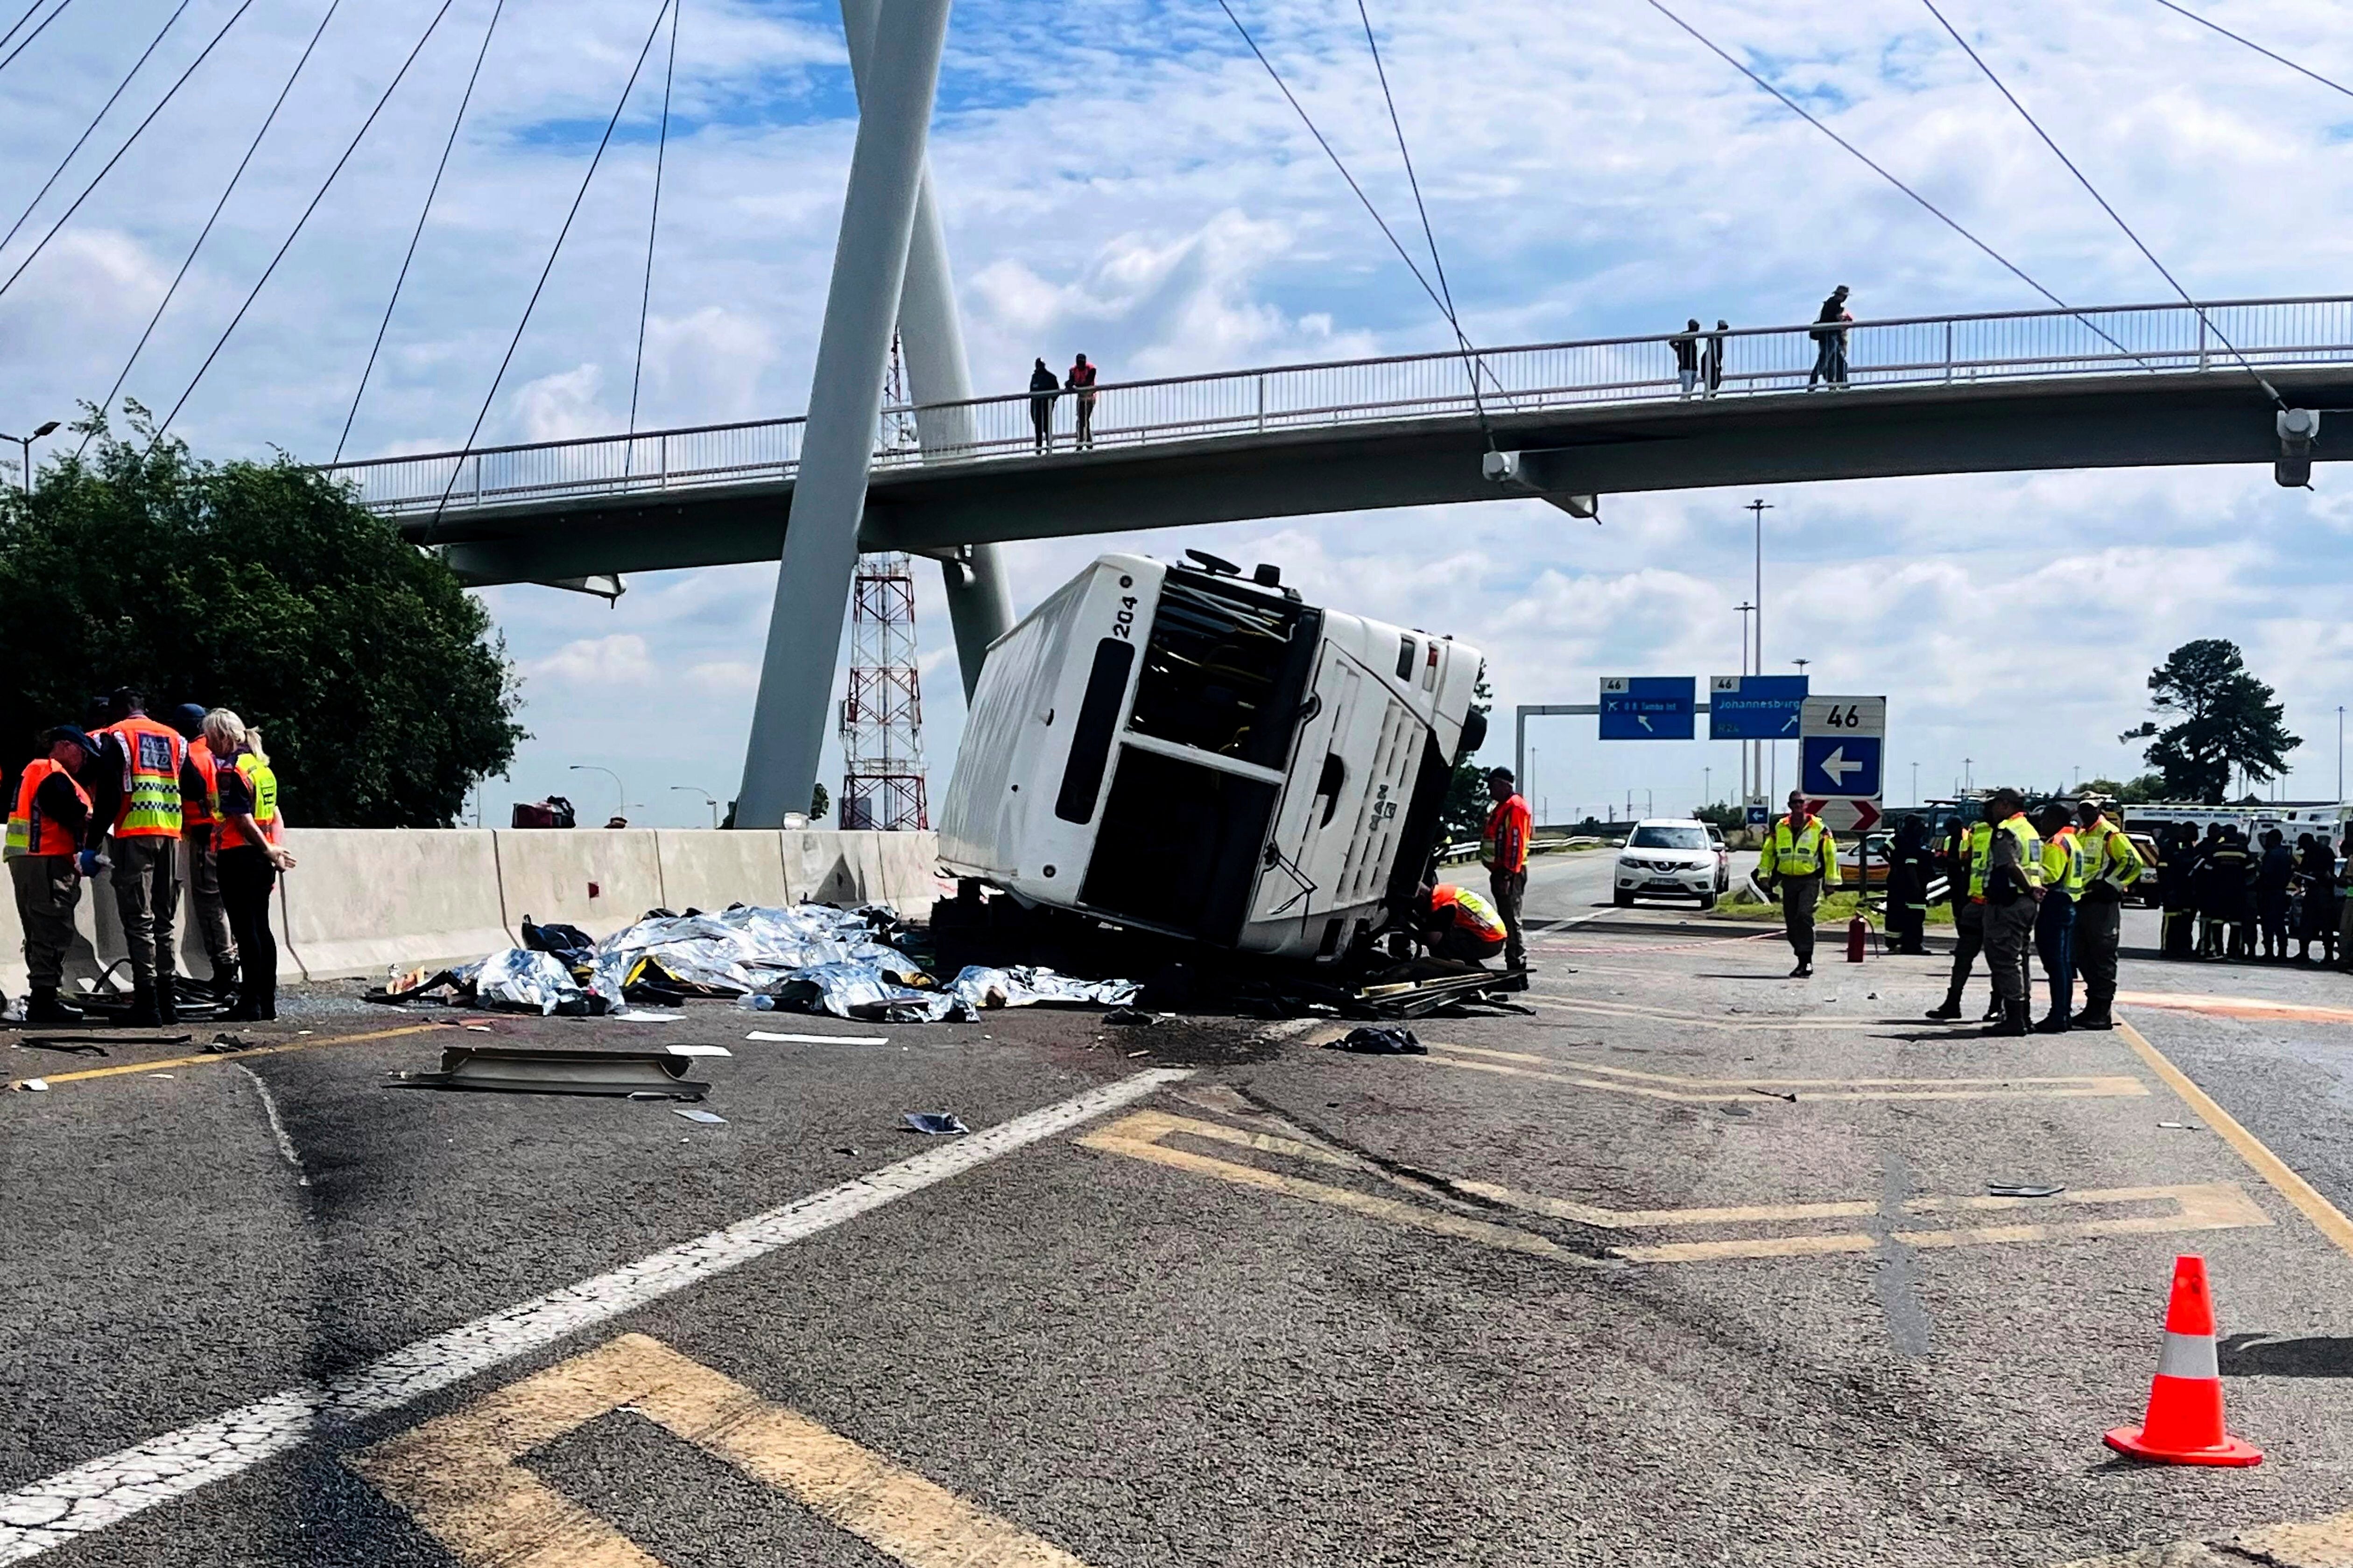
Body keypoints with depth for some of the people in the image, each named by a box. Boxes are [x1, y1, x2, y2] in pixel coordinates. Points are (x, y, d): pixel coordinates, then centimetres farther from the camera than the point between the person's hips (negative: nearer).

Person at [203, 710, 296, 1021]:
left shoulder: (231, 771, -12)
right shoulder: (261, 766, 15)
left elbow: (242, 818, -18)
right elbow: (274, 814, 16)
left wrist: (269, 850, -12)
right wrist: (272, 849, 15)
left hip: (239, 856, -8)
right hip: (262, 858, 8)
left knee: (245, 929, -6)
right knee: (261, 927, 11)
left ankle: (251, 1004, -4)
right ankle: (268, 1002, 14)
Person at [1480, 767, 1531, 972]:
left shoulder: (1516, 806, -13)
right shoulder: (1502, 807, 20)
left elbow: (1516, 842, -20)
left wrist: (1509, 873, -24)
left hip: (1509, 873, -11)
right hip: (1500, 871, 11)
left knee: (1511, 921, -10)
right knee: (1506, 919, 12)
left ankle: (1517, 966, -9)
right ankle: (1513, 965, 17)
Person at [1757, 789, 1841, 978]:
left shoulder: (1818, 827, -1)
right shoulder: (1779, 828, 8)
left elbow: (1830, 853, 4)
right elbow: (1768, 852, 16)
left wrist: (1831, 880, 3)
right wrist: (1764, 874, 7)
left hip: (1810, 880, -4)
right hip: (1788, 880, 4)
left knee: (1804, 915, -22)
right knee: (1791, 923, 5)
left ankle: (1806, 960, -19)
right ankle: (1804, 962, 17)